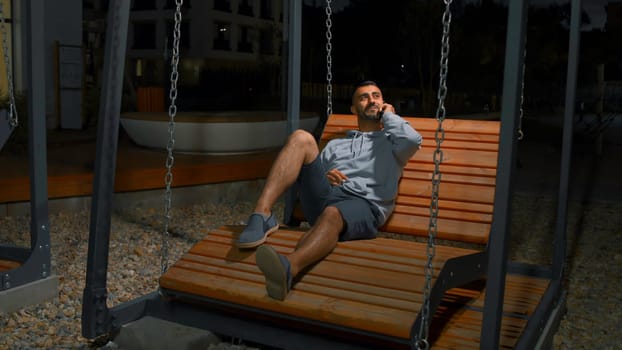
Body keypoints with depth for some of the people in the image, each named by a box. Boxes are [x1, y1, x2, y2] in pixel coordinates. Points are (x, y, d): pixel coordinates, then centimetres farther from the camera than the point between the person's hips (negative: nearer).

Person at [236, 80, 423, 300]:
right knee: (302, 137, -14)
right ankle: (262, 214, -30)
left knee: (332, 214, -40)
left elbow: (413, 140, -2)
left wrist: (389, 115, 15)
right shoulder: (336, 144, 35)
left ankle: (288, 268, -70)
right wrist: (324, 176, 1)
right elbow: (310, 172, 25)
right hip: (324, 195, 4)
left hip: (364, 204, -4)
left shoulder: (391, 141, 24)